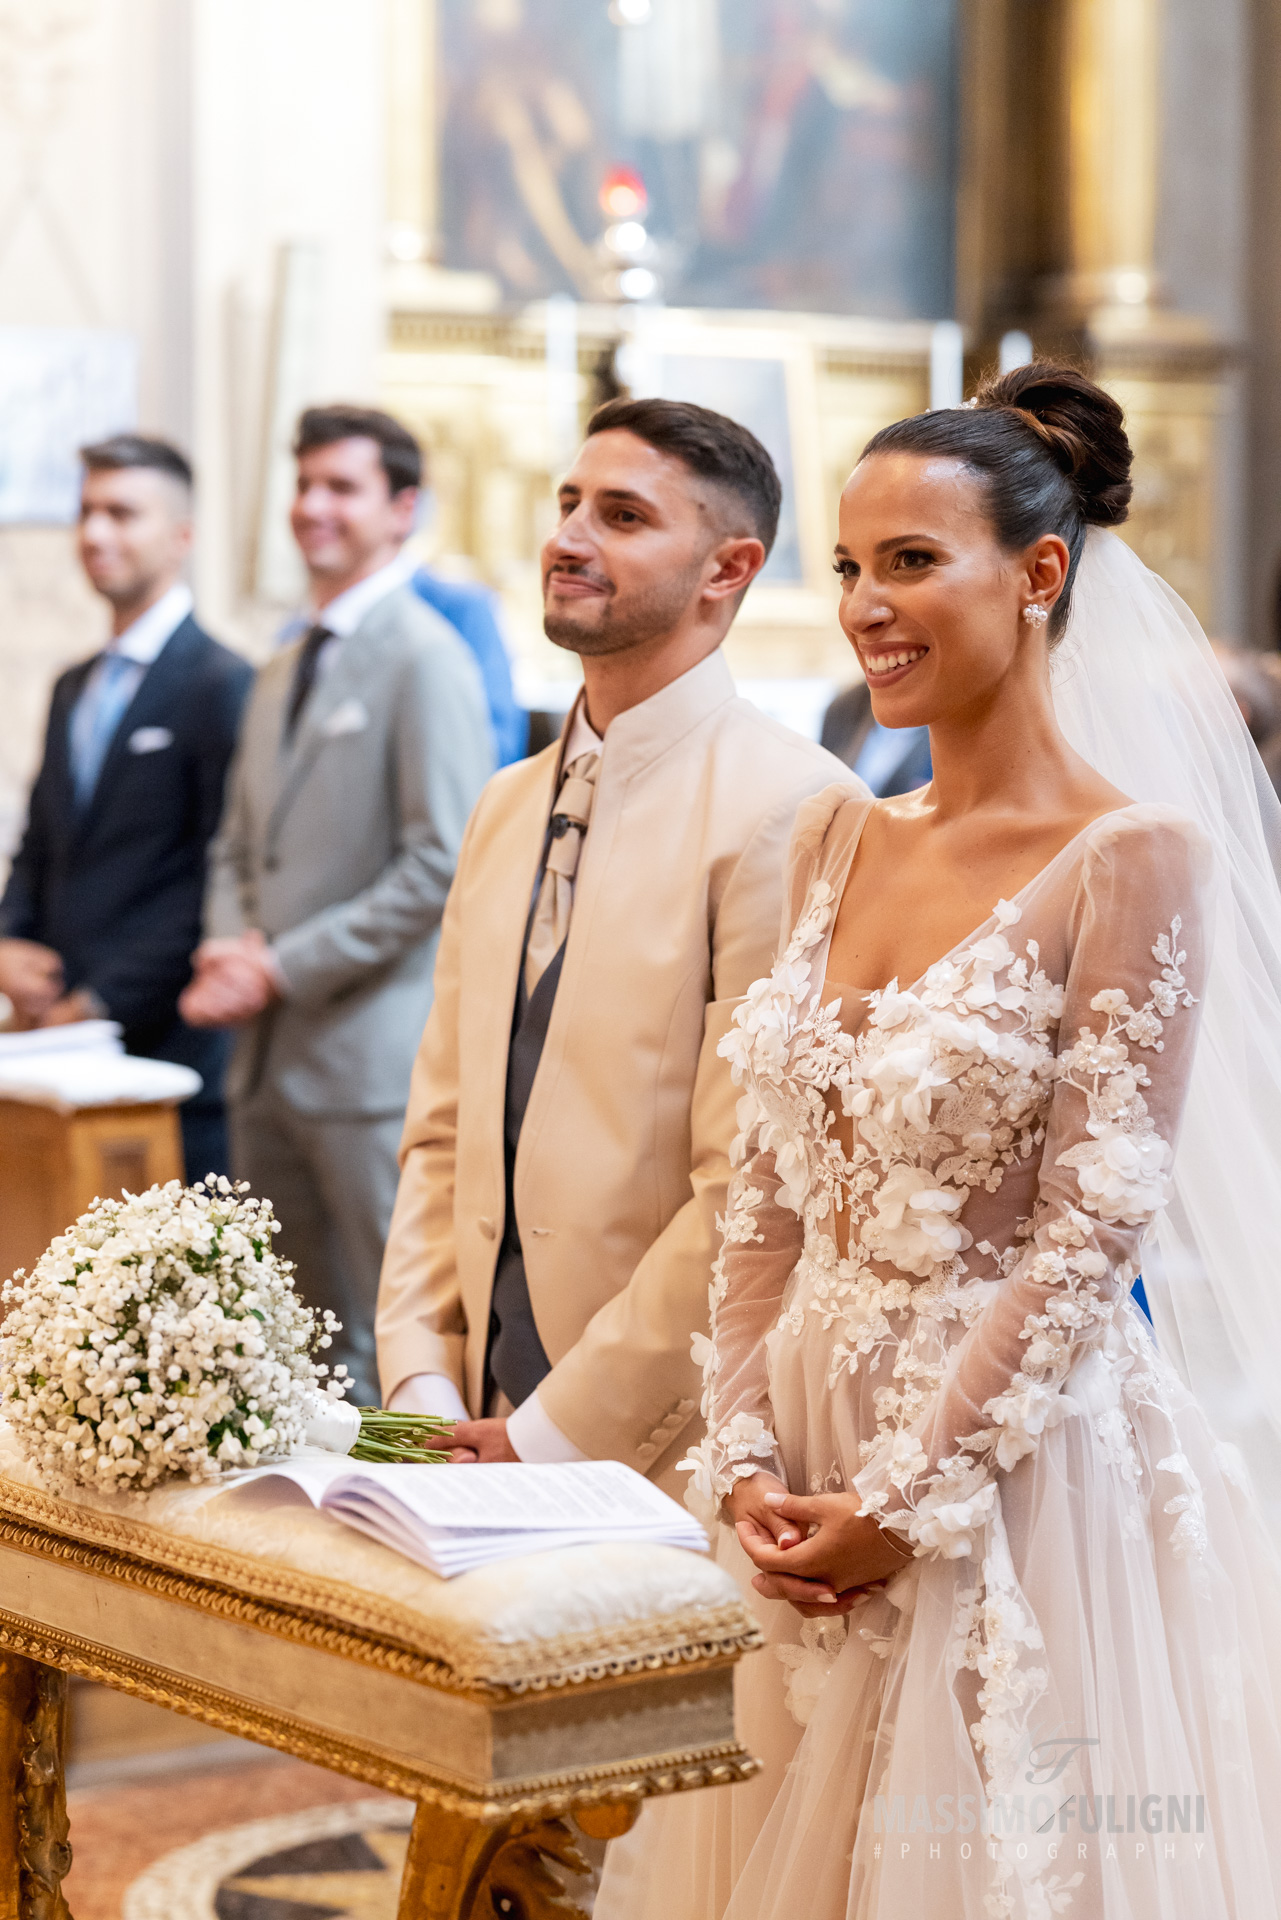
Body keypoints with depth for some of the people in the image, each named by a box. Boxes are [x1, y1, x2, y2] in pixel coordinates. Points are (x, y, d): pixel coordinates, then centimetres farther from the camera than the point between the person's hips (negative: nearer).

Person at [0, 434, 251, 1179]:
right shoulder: (74, 687, 19)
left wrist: (101, 1003, -12)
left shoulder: (224, 684, -7)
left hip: (170, 1058, -7)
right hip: (67, 1060, 7)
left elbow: (221, 880, -12)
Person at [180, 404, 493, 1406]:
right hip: (270, 1058, 8)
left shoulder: (426, 659, -9)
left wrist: (284, 968, -15)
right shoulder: (284, 673, 18)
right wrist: (229, 948, 1)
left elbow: (443, 863, -16)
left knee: (390, 1351, -4)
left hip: (372, 1057, -8)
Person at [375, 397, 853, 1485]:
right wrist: (423, 1390, 1)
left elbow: (753, 1191, -18)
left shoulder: (791, 809, -14)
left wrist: (554, 1435, -15)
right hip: (490, 1433, 6)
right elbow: (444, 1134, 13)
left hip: (678, 1465, -6)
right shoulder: (509, 805, 12)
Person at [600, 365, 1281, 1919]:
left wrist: (905, 1504, -14)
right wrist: (744, 1457, -1)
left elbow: (1091, 1232, -15)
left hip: (1020, 1470, -6)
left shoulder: (1135, 857, -12)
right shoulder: (837, 838, 7)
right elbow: (765, 1193, 8)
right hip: (812, 1446, 6)